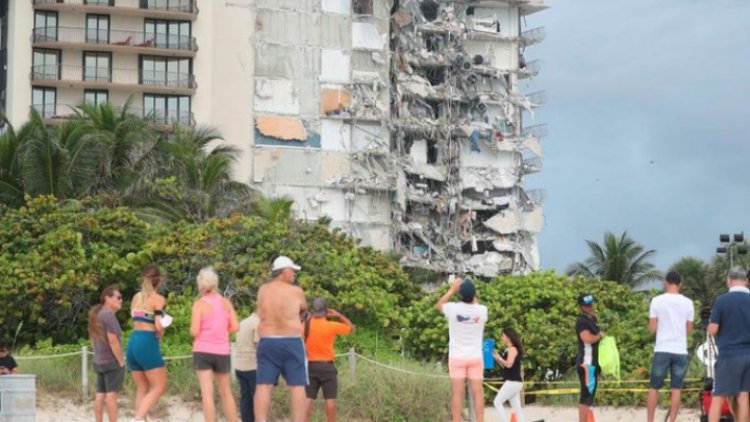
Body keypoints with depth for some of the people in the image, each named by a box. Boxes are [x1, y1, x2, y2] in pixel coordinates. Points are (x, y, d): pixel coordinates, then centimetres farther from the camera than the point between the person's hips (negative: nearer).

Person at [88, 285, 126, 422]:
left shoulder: (97, 315, 13)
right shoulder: (108, 315, -16)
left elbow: (93, 339, 19)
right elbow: (113, 341, -20)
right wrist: (122, 362, -14)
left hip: (99, 362, 9)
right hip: (112, 361, -9)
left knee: (100, 395, 7)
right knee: (112, 395, -9)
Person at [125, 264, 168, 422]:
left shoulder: (136, 297, 14)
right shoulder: (158, 298, -6)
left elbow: (136, 319, 12)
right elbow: (158, 325, -14)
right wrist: (159, 335, 6)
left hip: (133, 342, 7)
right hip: (147, 343, -7)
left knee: (142, 388, 13)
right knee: (159, 387, -2)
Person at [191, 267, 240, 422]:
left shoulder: (199, 304, -7)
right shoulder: (226, 302, 3)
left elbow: (194, 332, -11)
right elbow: (234, 327, 1)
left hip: (202, 351, -3)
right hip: (222, 351, 3)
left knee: (207, 393, -5)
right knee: (226, 393, 15)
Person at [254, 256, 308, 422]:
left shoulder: (262, 290, 8)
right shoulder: (296, 291, -3)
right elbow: (303, 308, 17)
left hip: (266, 342, 4)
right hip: (292, 343, -4)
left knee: (264, 386, -1)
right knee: (297, 386, 0)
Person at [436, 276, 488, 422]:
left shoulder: (453, 308, -11)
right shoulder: (482, 310, -6)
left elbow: (439, 305, 13)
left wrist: (452, 289, 16)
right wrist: (472, 293, 19)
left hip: (457, 357, -1)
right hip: (475, 357, 1)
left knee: (457, 393, -3)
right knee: (477, 393, 1)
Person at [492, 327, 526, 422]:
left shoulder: (512, 349, -10)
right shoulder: (509, 349, 18)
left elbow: (509, 364, -22)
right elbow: (505, 366, 21)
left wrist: (498, 357, -10)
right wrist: (497, 358, 11)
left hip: (513, 382, -10)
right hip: (513, 382, 10)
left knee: (497, 402, -11)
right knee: (517, 408, 6)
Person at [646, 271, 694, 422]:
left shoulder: (657, 301, -3)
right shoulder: (687, 303, 3)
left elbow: (652, 328, -1)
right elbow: (689, 330, 9)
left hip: (662, 350, -1)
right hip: (680, 351, 1)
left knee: (654, 388, 7)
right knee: (676, 389, 4)